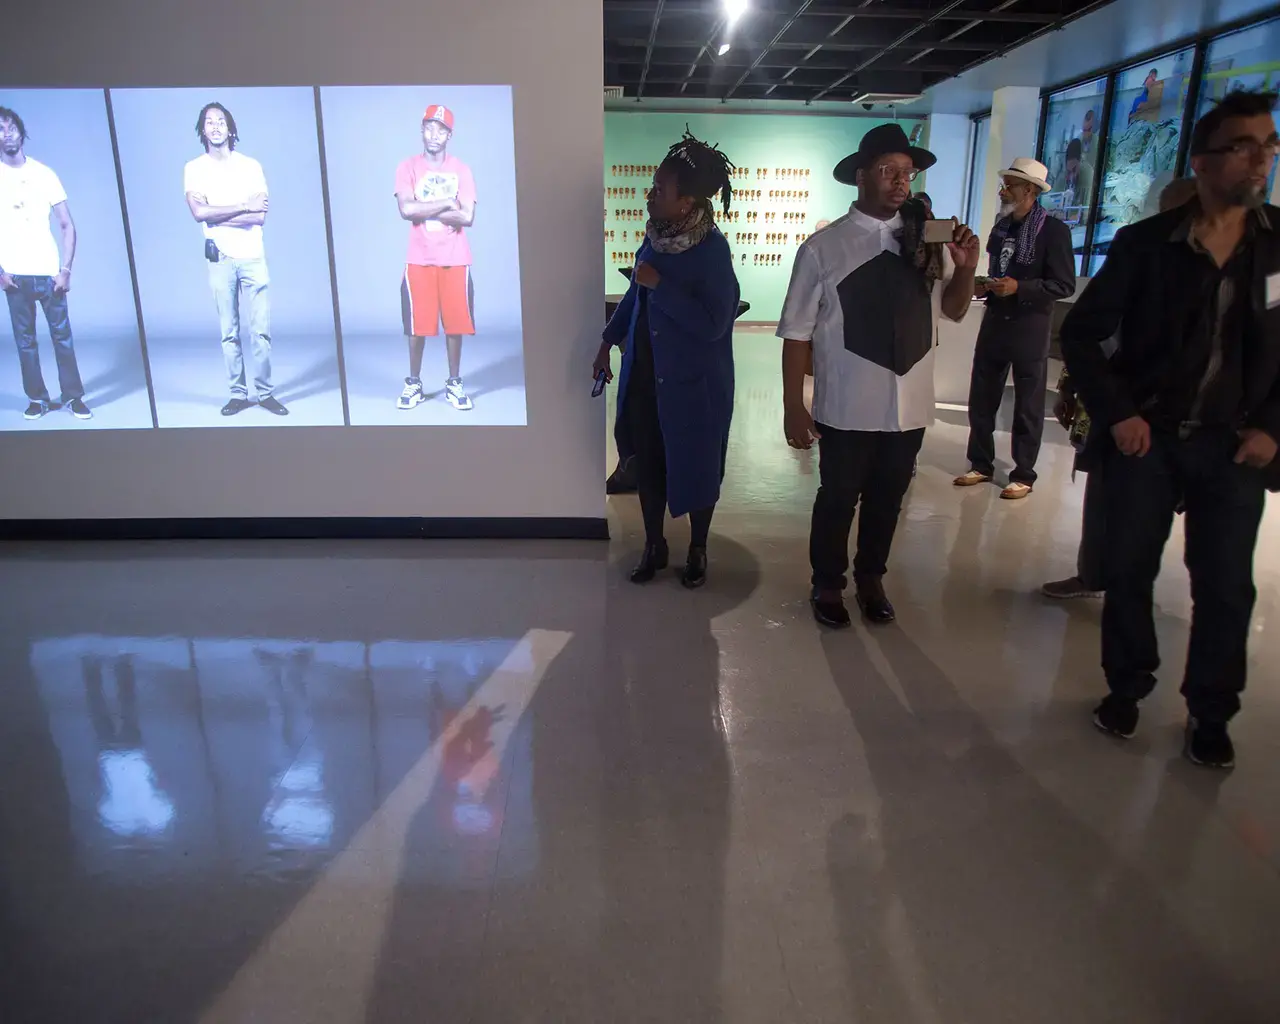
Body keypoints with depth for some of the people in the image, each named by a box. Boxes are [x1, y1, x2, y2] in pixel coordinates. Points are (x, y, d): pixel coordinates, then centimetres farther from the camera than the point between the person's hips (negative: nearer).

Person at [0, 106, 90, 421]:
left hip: (49, 272, 0)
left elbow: (67, 226, 4)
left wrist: (65, 270, -5)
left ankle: (73, 397, 9)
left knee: (62, 336, 1)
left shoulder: (45, 174, 5)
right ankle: (37, 398, 11)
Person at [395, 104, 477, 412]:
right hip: (419, 260, 0)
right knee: (417, 325, 3)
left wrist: (426, 210, -9)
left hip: (454, 260, 1)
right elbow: (406, 209, -12)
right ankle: (414, 384, 14)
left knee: (455, 323, 3)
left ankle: (454, 384, 14)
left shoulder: (461, 170, 4)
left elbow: (467, 217, -8)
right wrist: (446, 204, -10)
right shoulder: (407, 167, 3)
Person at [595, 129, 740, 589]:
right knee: (647, 462, 13)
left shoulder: (712, 249, -19)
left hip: (694, 381, -6)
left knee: (694, 465, 9)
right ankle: (654, 545, 31)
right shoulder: (656, 235, 2)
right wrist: (609, 340, 16)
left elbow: (712, 324, -25)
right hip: (645, 372, 6)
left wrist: (660, 284, -25)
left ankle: (698, 549, 29)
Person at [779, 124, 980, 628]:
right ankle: (828, 585, 34)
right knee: (838, 500, 12)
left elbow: (953, 310, 12)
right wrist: (793, 406, -9)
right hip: (847, 409, -4)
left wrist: (966, 268, -8)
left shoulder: (928, 240, 1)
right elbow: (797, 333, -9)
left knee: (887, 499, 18)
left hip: (909, 405, 4)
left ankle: (870, 579, 41)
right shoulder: (823, 248, -10)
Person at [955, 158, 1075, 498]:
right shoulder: (1001, 226, 10)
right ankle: (981, 465, 23)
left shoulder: (1054, 230, -10)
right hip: (994, 322, 6)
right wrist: (984, 286, 0)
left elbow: (1064, 285, -13)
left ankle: (1023, 476, 15)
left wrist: (1019, 288, -23)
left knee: (1027, 406, 5)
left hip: (1029, 328, -6)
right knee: (981, 400, 9)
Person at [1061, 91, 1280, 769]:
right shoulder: (1145, 243, -5)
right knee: (1129, 571, 8)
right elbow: (1081, 333, -2)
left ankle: (1210, 713, 24)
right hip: (1145, 436, -1)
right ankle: (1126, 687, 28)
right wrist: (1116, 413, -9)